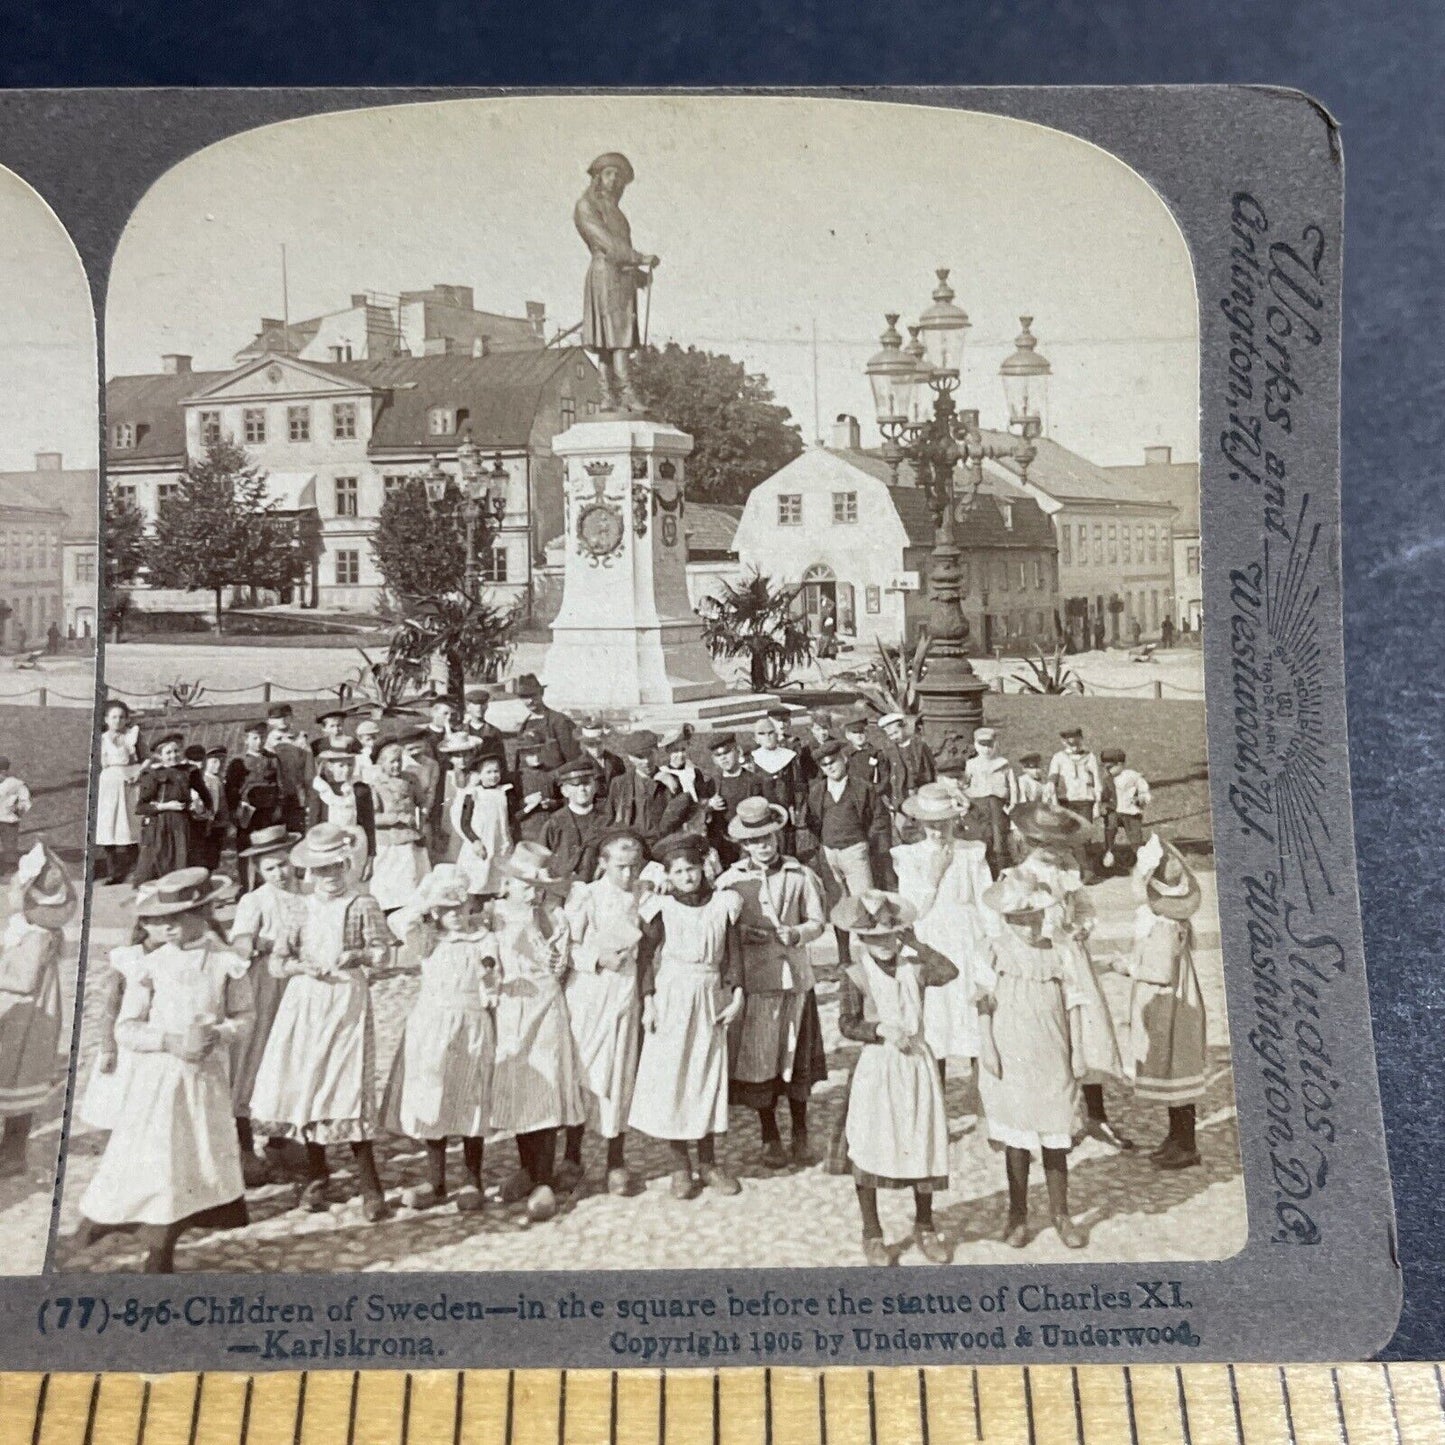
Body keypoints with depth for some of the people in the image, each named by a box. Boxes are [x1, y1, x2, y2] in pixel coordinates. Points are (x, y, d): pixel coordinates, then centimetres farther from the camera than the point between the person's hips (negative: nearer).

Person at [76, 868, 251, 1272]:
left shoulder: (227, 963, -3)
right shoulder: (149, 966, -5)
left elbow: (243, 1017, 4)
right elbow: (126, 1028, -4)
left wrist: (219, 1034, -17)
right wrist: (171, 1041, -18)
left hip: (207, 1079, 2)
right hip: (155, 1077, -1)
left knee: (201, 1158, 5)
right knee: (150, 1156, -4)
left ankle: (160, 1256, 20)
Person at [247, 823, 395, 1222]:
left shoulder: (363, 906, 0)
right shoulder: (305, 910, 10)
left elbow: (382, 953, -8)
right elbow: (277, 959, 8)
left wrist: (357, 956, -27)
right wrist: (302, 967, -12)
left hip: (347, 1004, -4)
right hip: (305, 1005, 4)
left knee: (348, 1092, -10)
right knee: (304, 1088, 7)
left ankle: (371, 1190, -4)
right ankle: (316, 1178, 26)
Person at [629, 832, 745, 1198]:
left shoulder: (723, 904, 2)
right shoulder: (661, 908, -3)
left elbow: (734, 955, 4)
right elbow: (647, 956, -3)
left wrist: (737, 997, -3)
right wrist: (648, 1002, -9)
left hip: (711, 997, 2)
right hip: (670, 997, -2)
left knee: (709, 1076, 7)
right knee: (670, 1077, 0)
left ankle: (708, 1162, 19)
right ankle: (680, 1165, 13)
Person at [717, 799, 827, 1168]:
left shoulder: (800, 875, 2)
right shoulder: (730, 880, 2)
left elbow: (817, 922, 6)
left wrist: (795, 934, -13)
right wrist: (742, 932, -13)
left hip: (795, 975, 0)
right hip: (753, 979, 0)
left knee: (798, 1058, 8)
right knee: (759, 1059, 4)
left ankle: (800, 1136, 26)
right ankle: (770, 1138, 20)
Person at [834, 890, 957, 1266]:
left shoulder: (915, 967, 0)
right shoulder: (856, 975, -6)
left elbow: (949, 972, -19)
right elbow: (847, 1024, -10)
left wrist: (915, 944, -14)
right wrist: (881, 1029, -22)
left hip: (917, 1063, 2)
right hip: (876, 1066, -2)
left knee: (924, 1143, 8)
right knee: (868, 1149, 4)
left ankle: (925, 1227, 28)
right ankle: (872, 1233, 21)